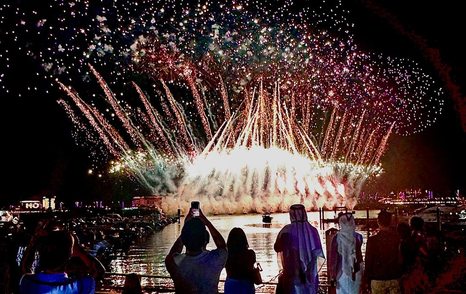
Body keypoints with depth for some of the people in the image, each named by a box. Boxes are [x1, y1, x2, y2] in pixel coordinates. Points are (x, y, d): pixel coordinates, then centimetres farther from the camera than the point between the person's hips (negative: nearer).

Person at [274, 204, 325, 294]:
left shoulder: (287, 231, -6)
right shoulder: (312, 230, 0)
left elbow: (277, 248, 7)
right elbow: (319, 256, 2)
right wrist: (314, 272, 12)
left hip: (292, 274, -2)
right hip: (310, 276, 2)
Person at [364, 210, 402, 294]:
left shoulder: (372, 240, -10)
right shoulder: (398, 239, -4)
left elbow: (368, 262, -5)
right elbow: (401, 260, 6)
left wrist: (367, 280, 4)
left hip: (378, 280, -2)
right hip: (395, 278, 2)